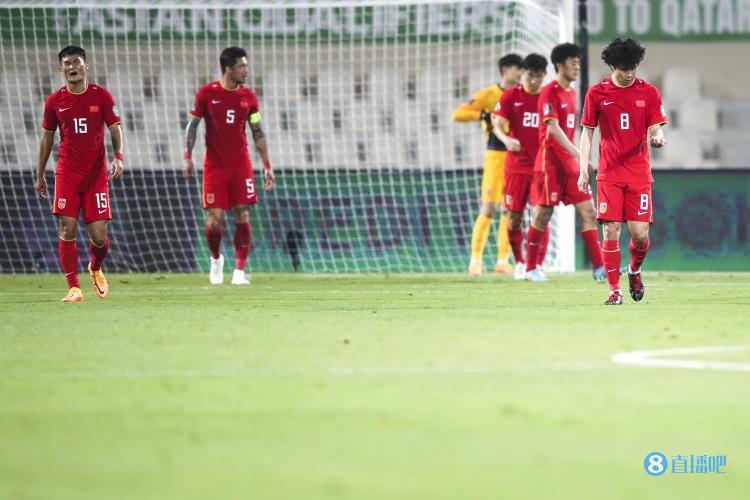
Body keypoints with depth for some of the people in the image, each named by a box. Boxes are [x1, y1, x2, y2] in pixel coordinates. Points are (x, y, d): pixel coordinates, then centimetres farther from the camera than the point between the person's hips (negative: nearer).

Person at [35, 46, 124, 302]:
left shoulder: (101, 96, 0)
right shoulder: (55, 101, 3)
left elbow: (115, 129, 1)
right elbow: (47, 137, 12)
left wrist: (118, 157, -18)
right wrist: (39, 175, 13)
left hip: (96, 173, -1)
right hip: (67, 173, 1)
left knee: (99, 235, -3)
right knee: (67, 230, -10)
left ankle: (95, 269, 30)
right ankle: (74, 288, -5)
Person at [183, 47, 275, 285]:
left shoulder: (248, 97, 4)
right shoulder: (207, 93, -4)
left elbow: (258, 133, 9)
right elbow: (192, 125, 2)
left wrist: (267, 166, 6)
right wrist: (188, 157, -6)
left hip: (241, 165, 2)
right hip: (214, 166, -2)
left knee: (242, 216, -5)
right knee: (215, 219, -5)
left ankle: (239, 271, 0)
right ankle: (216, 259, 23)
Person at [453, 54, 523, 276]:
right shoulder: (489, 94, -3)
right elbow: (458, 115, -9)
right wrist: (484, 115, -18)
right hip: (496, 155, -5)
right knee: (488, 208, -8)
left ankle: (503, 260, 9)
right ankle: (475, 259, -1)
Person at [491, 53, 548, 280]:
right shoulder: (510, 96, 0)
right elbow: (498, 125, -6)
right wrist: (506, 139, -27)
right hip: (516, 165, 0)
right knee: (514, 217, 2)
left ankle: (537, 266, -1)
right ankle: (519, 263, 20)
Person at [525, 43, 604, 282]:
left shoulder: (571, 92, 14)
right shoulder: (550, 93, -12)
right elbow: (552, 128, -22)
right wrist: (577, 153, -29)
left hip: (570, 163, 8)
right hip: (550, 162, -8)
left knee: (588, 212, -1)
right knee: (542, 215, -2)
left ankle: (599, 268, -5)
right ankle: (531, 268, 10)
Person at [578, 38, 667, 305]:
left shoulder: (649, 92, 3)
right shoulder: (596, 93, 2)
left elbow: (654, 130, 3)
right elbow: (587, 133, 7)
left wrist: (657, 138, -22)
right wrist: (583, 170, 1)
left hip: (639, 173, 0)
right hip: (609, 173, 0)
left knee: (640, 232, -6)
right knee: (611, 230, -7)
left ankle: (635, 271, 26)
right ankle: (614, 290, 0)